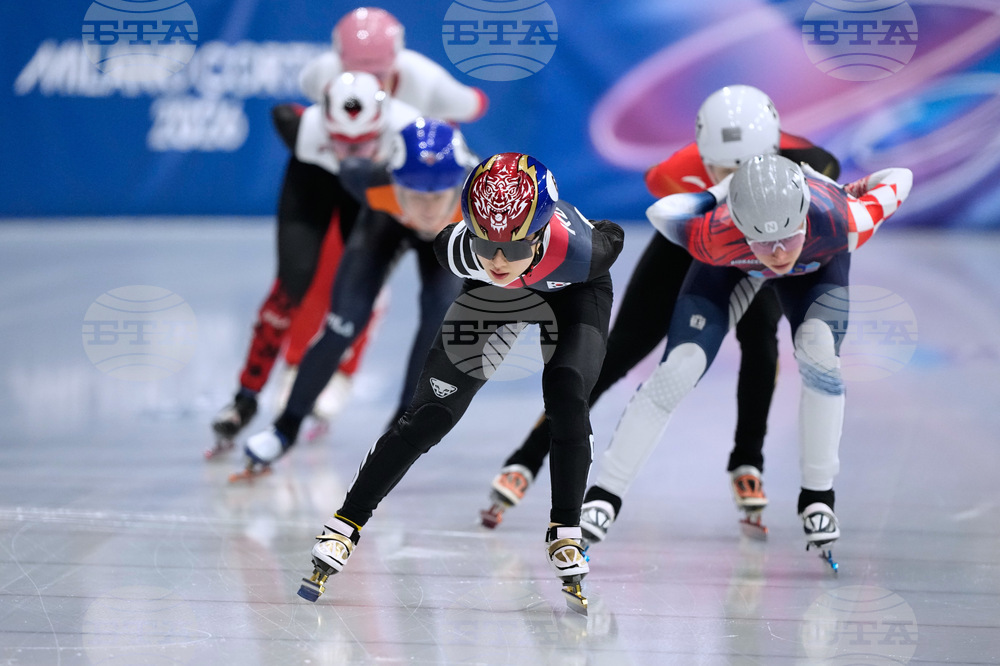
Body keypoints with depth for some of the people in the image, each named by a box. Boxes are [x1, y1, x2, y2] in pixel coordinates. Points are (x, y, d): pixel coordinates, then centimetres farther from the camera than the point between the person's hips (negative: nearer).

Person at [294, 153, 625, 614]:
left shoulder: (580, 251, -45)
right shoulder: (458, 250, -39)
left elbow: (613, 238, -21)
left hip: (574, 292, -1)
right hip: (494, 295, 1)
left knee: (566, 397, -25)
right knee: (430, 414, -5)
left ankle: (565, 535, -9)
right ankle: (346, 524, 4)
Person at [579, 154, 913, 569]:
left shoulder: (841, 223, -45)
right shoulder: (716, 237, -44)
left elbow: (899, 179, -27)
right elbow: (660, 212, -25)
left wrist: (854, 192, -7)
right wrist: (721, 192, -13)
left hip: (819, 263, 0)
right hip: (732, 265, 0)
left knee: (819, 348, -26)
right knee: (680, 368, -13)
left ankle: (818, 496, -7)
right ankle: (605, 495, 3)